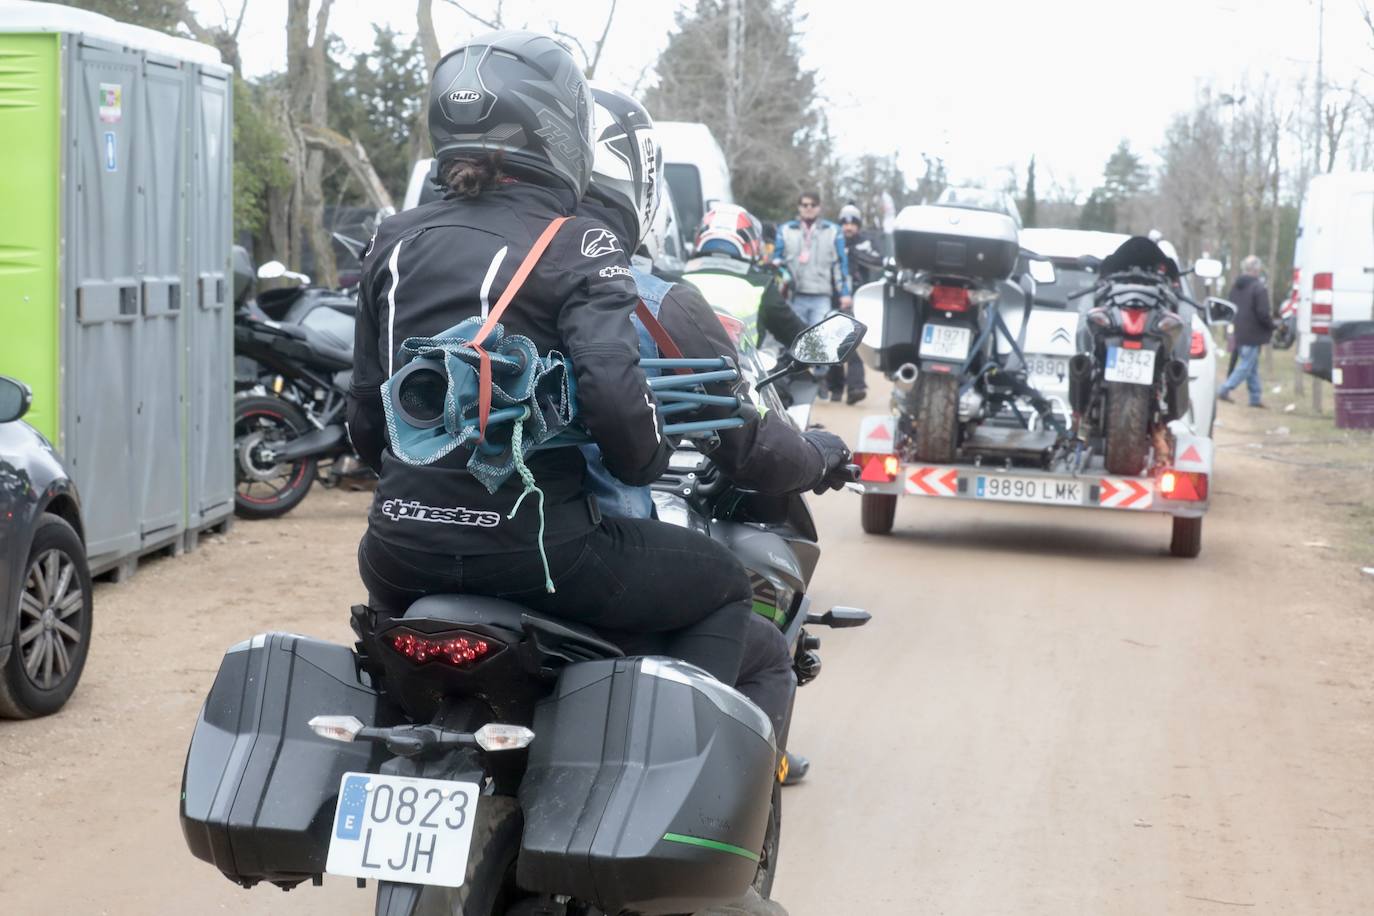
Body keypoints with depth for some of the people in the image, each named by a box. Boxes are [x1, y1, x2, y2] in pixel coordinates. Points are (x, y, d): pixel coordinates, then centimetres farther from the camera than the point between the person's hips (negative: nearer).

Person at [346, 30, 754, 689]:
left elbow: (364, 410, 14)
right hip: (531, 546, -5)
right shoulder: (577, 246, -7)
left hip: (404, 546, 6)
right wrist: (646, 466, 0)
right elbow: (613, 392, -21)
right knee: (725, 588, 16)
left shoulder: (395, 241, 9)